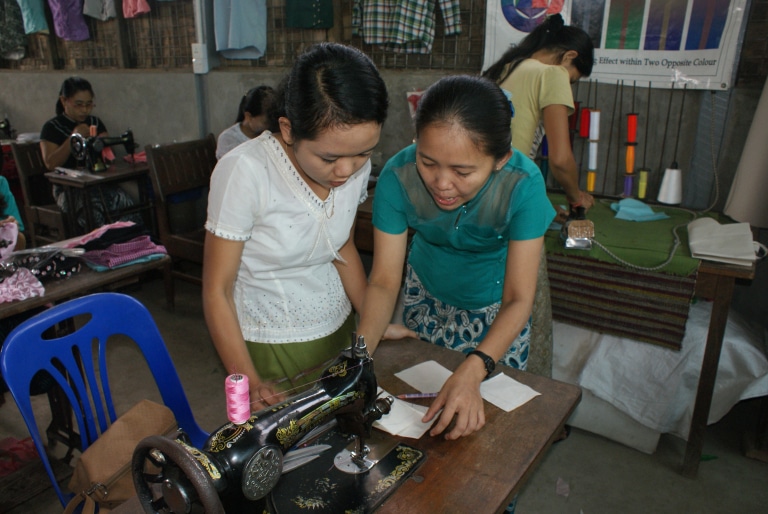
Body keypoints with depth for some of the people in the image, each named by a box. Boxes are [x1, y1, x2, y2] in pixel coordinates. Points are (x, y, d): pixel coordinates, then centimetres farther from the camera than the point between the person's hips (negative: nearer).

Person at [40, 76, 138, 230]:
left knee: (125, 204, -31)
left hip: (99, 183, 3)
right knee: (93, 210, -37)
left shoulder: (96, 122, 18)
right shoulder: (52, 127, 5)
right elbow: (51, 164, -7)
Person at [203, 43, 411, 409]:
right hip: (270, 349, -4)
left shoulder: (356, 166, -9)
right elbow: (217, 291, -18)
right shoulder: (244, 172, -24)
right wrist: (250, 384, -22)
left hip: (339, 332, 5)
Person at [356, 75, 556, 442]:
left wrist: (472, 372, -47)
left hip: (496, 305, -1)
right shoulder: (398, 177, -30)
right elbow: (384, 280, -25)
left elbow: (518, 299, -31)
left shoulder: (523, 184, -34)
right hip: (426, 295, 2)